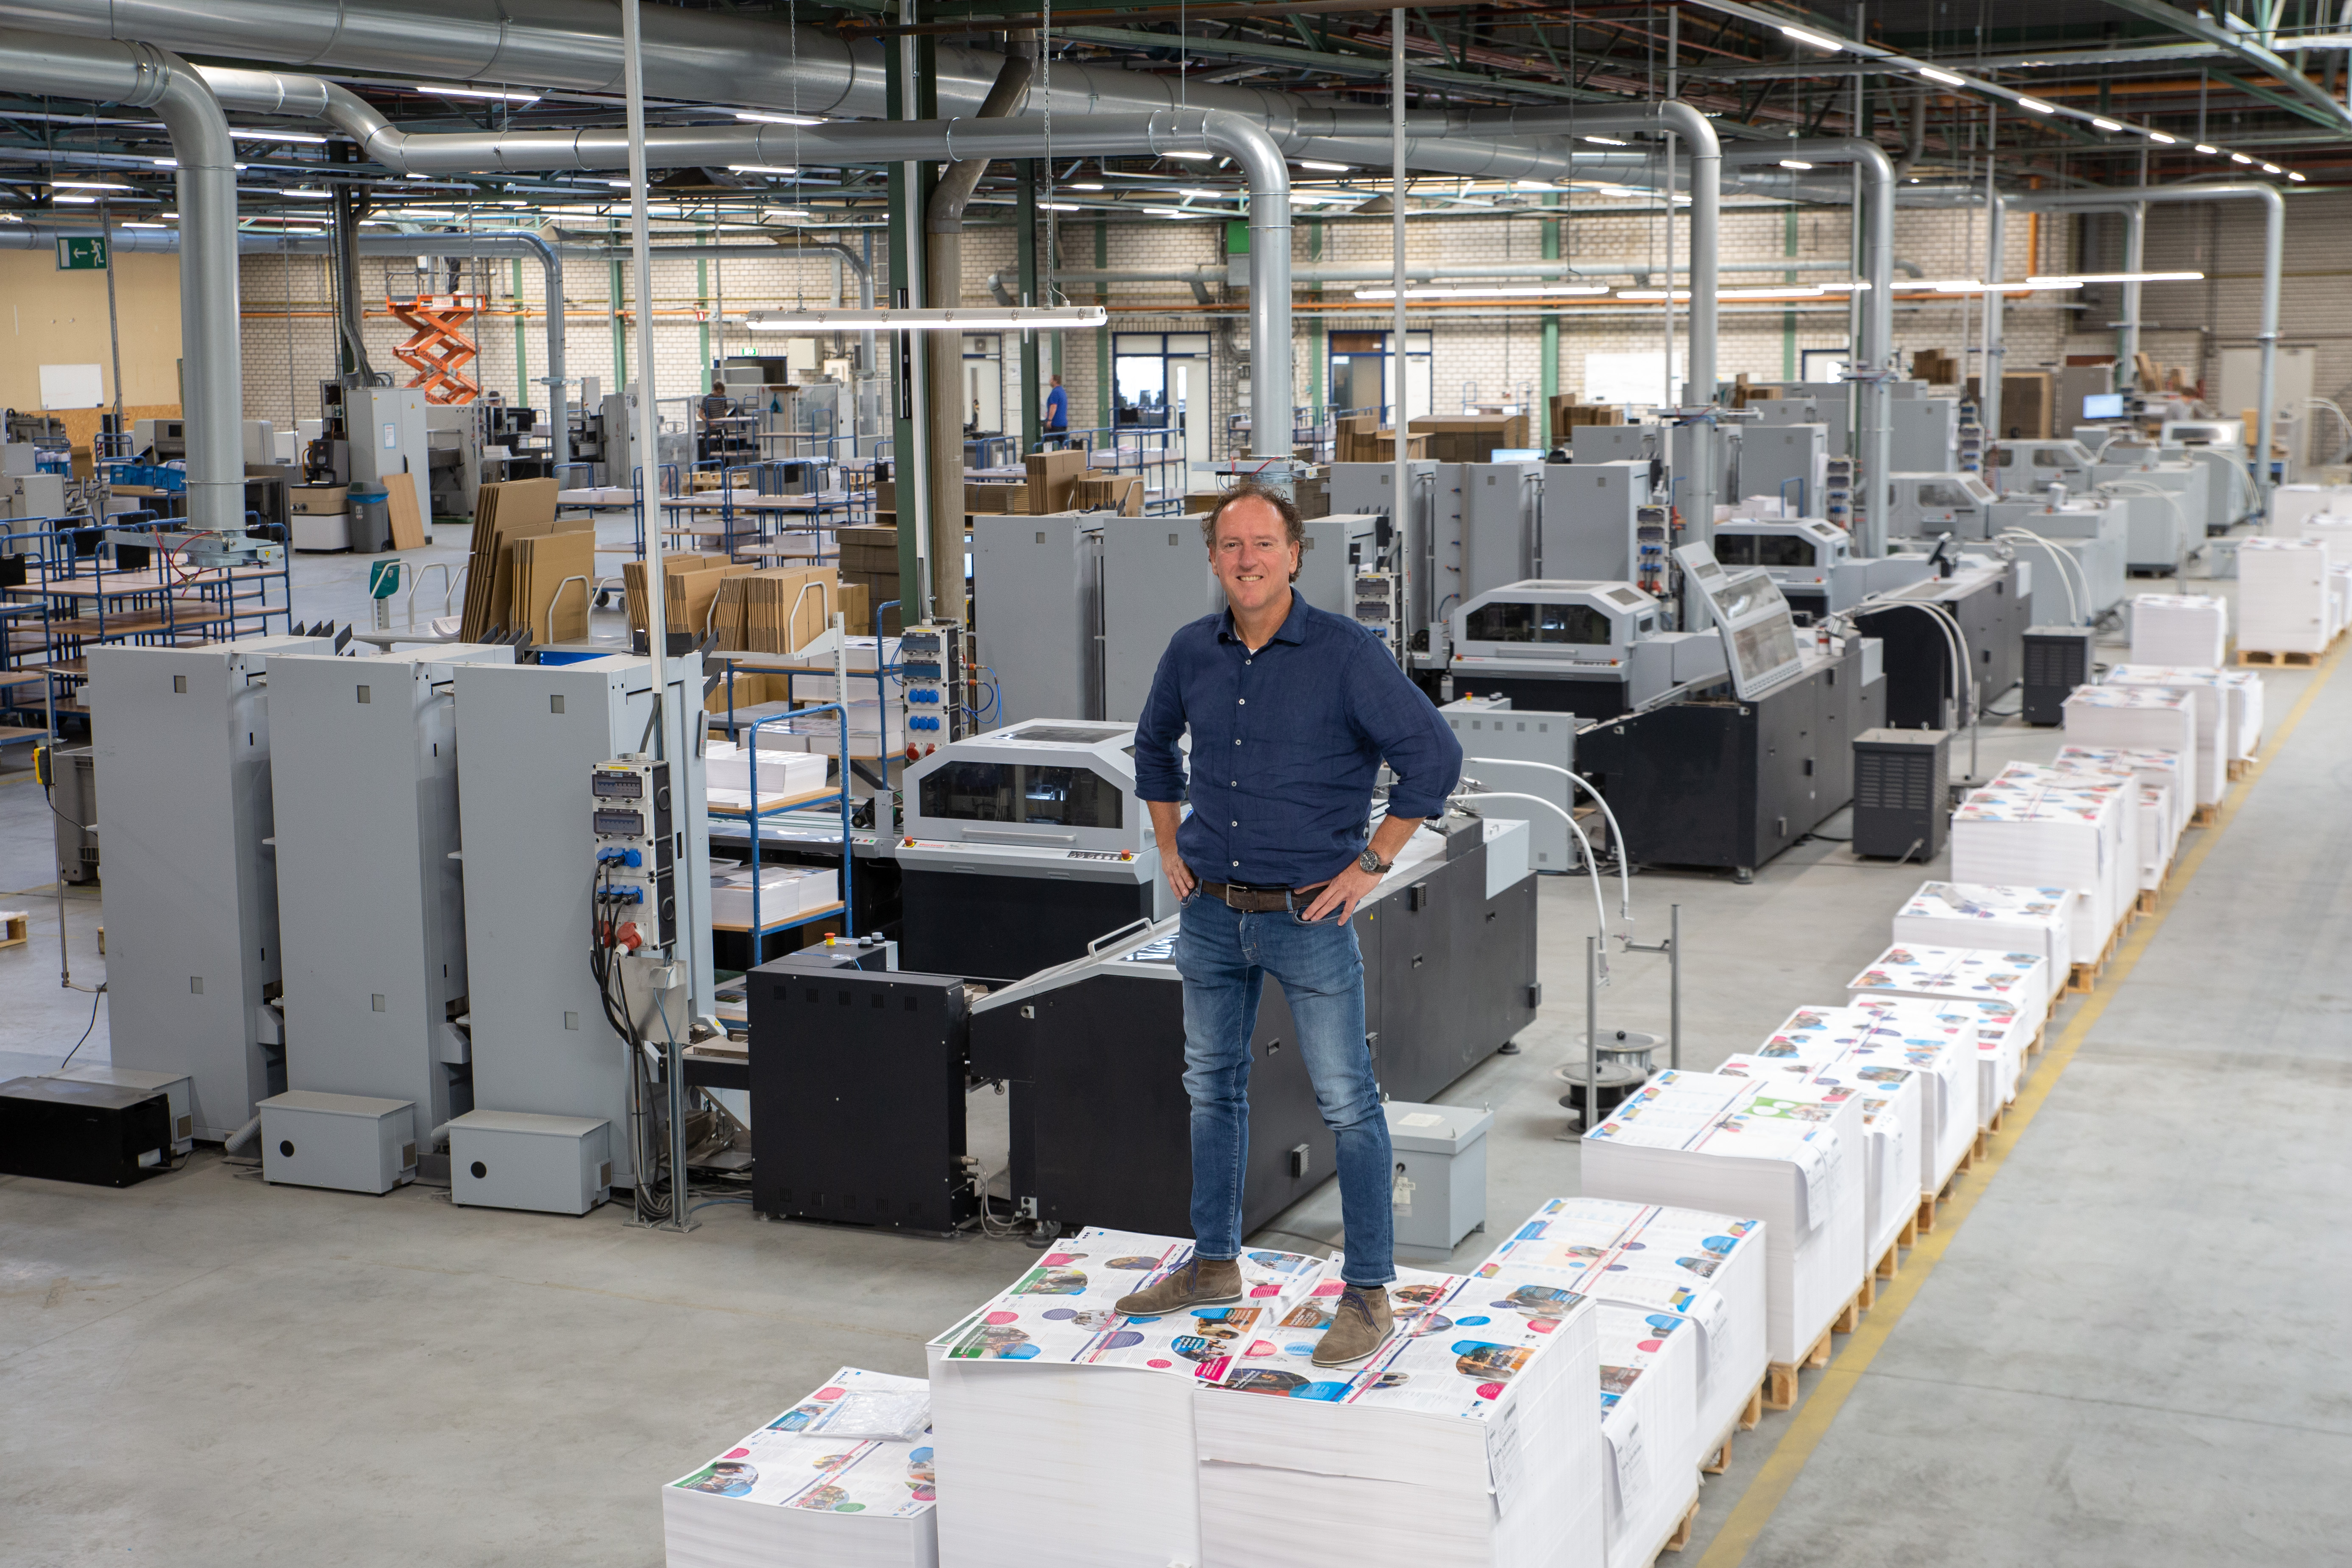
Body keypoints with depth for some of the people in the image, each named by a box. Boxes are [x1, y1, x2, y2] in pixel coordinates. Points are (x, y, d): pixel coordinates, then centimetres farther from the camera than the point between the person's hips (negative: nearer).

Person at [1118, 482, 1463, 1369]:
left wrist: (1371, 866, -13)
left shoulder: (1345, 654, -12)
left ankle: (1368, 1295, 7)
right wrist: (1170, 847, 15)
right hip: (1211, 915, 6)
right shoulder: (1192, 653, 3)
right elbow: (1153, 744, 22)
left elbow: (1434, 756, -14)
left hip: (1308, 918, -5)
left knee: (1347, 1105, -2)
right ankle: (1213, 1266, 31)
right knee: (1212, 1091, 16)